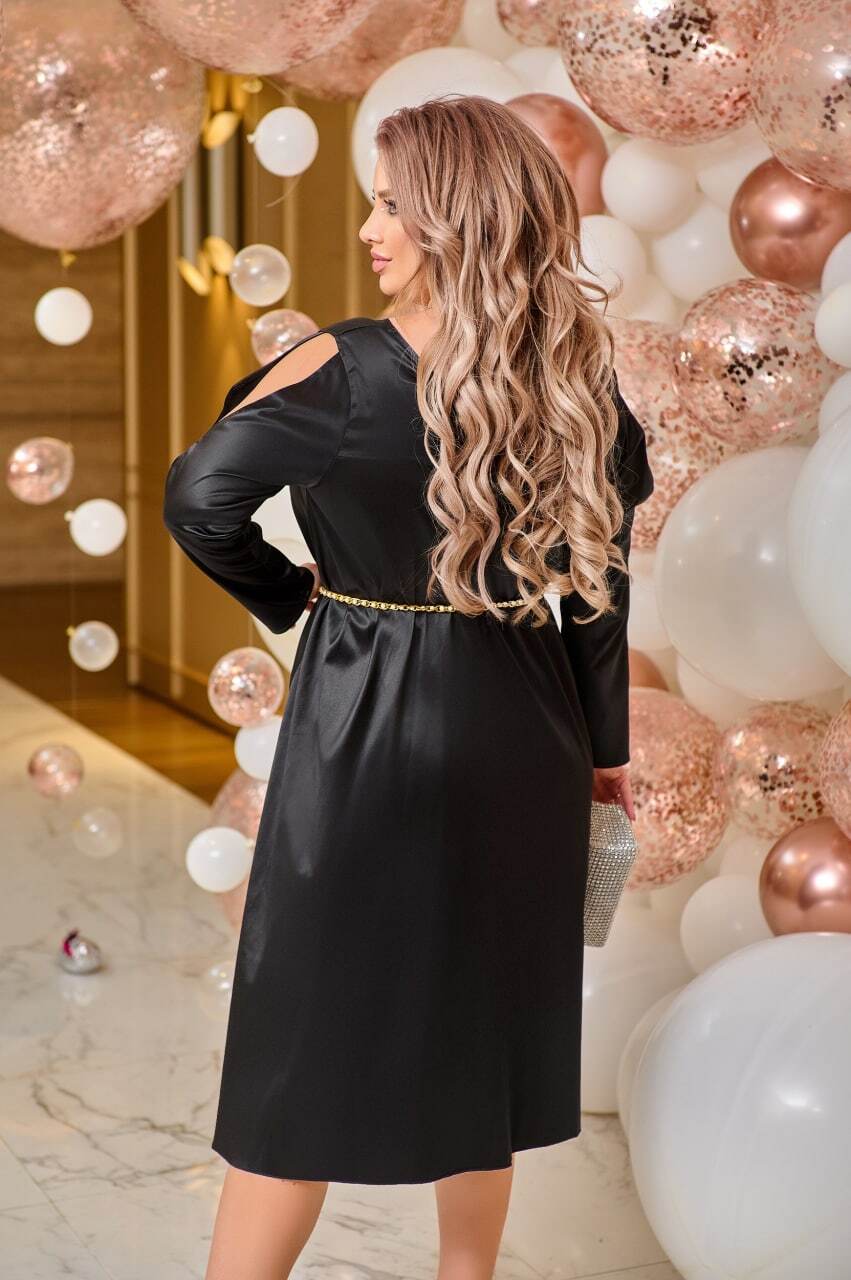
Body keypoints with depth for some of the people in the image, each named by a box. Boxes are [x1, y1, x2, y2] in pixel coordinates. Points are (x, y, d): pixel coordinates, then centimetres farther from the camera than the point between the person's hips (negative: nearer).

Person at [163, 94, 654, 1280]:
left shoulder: (344, 369, -17)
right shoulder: (579, 384, -4)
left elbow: (201, 497, -17)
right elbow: (599, 588, 1)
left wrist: (289, 593, 1)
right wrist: (606, 748, 11)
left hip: (362, 735, -4)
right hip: (516, 742, 4)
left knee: (305, 1044, 7)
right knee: (479, 1028, 19)